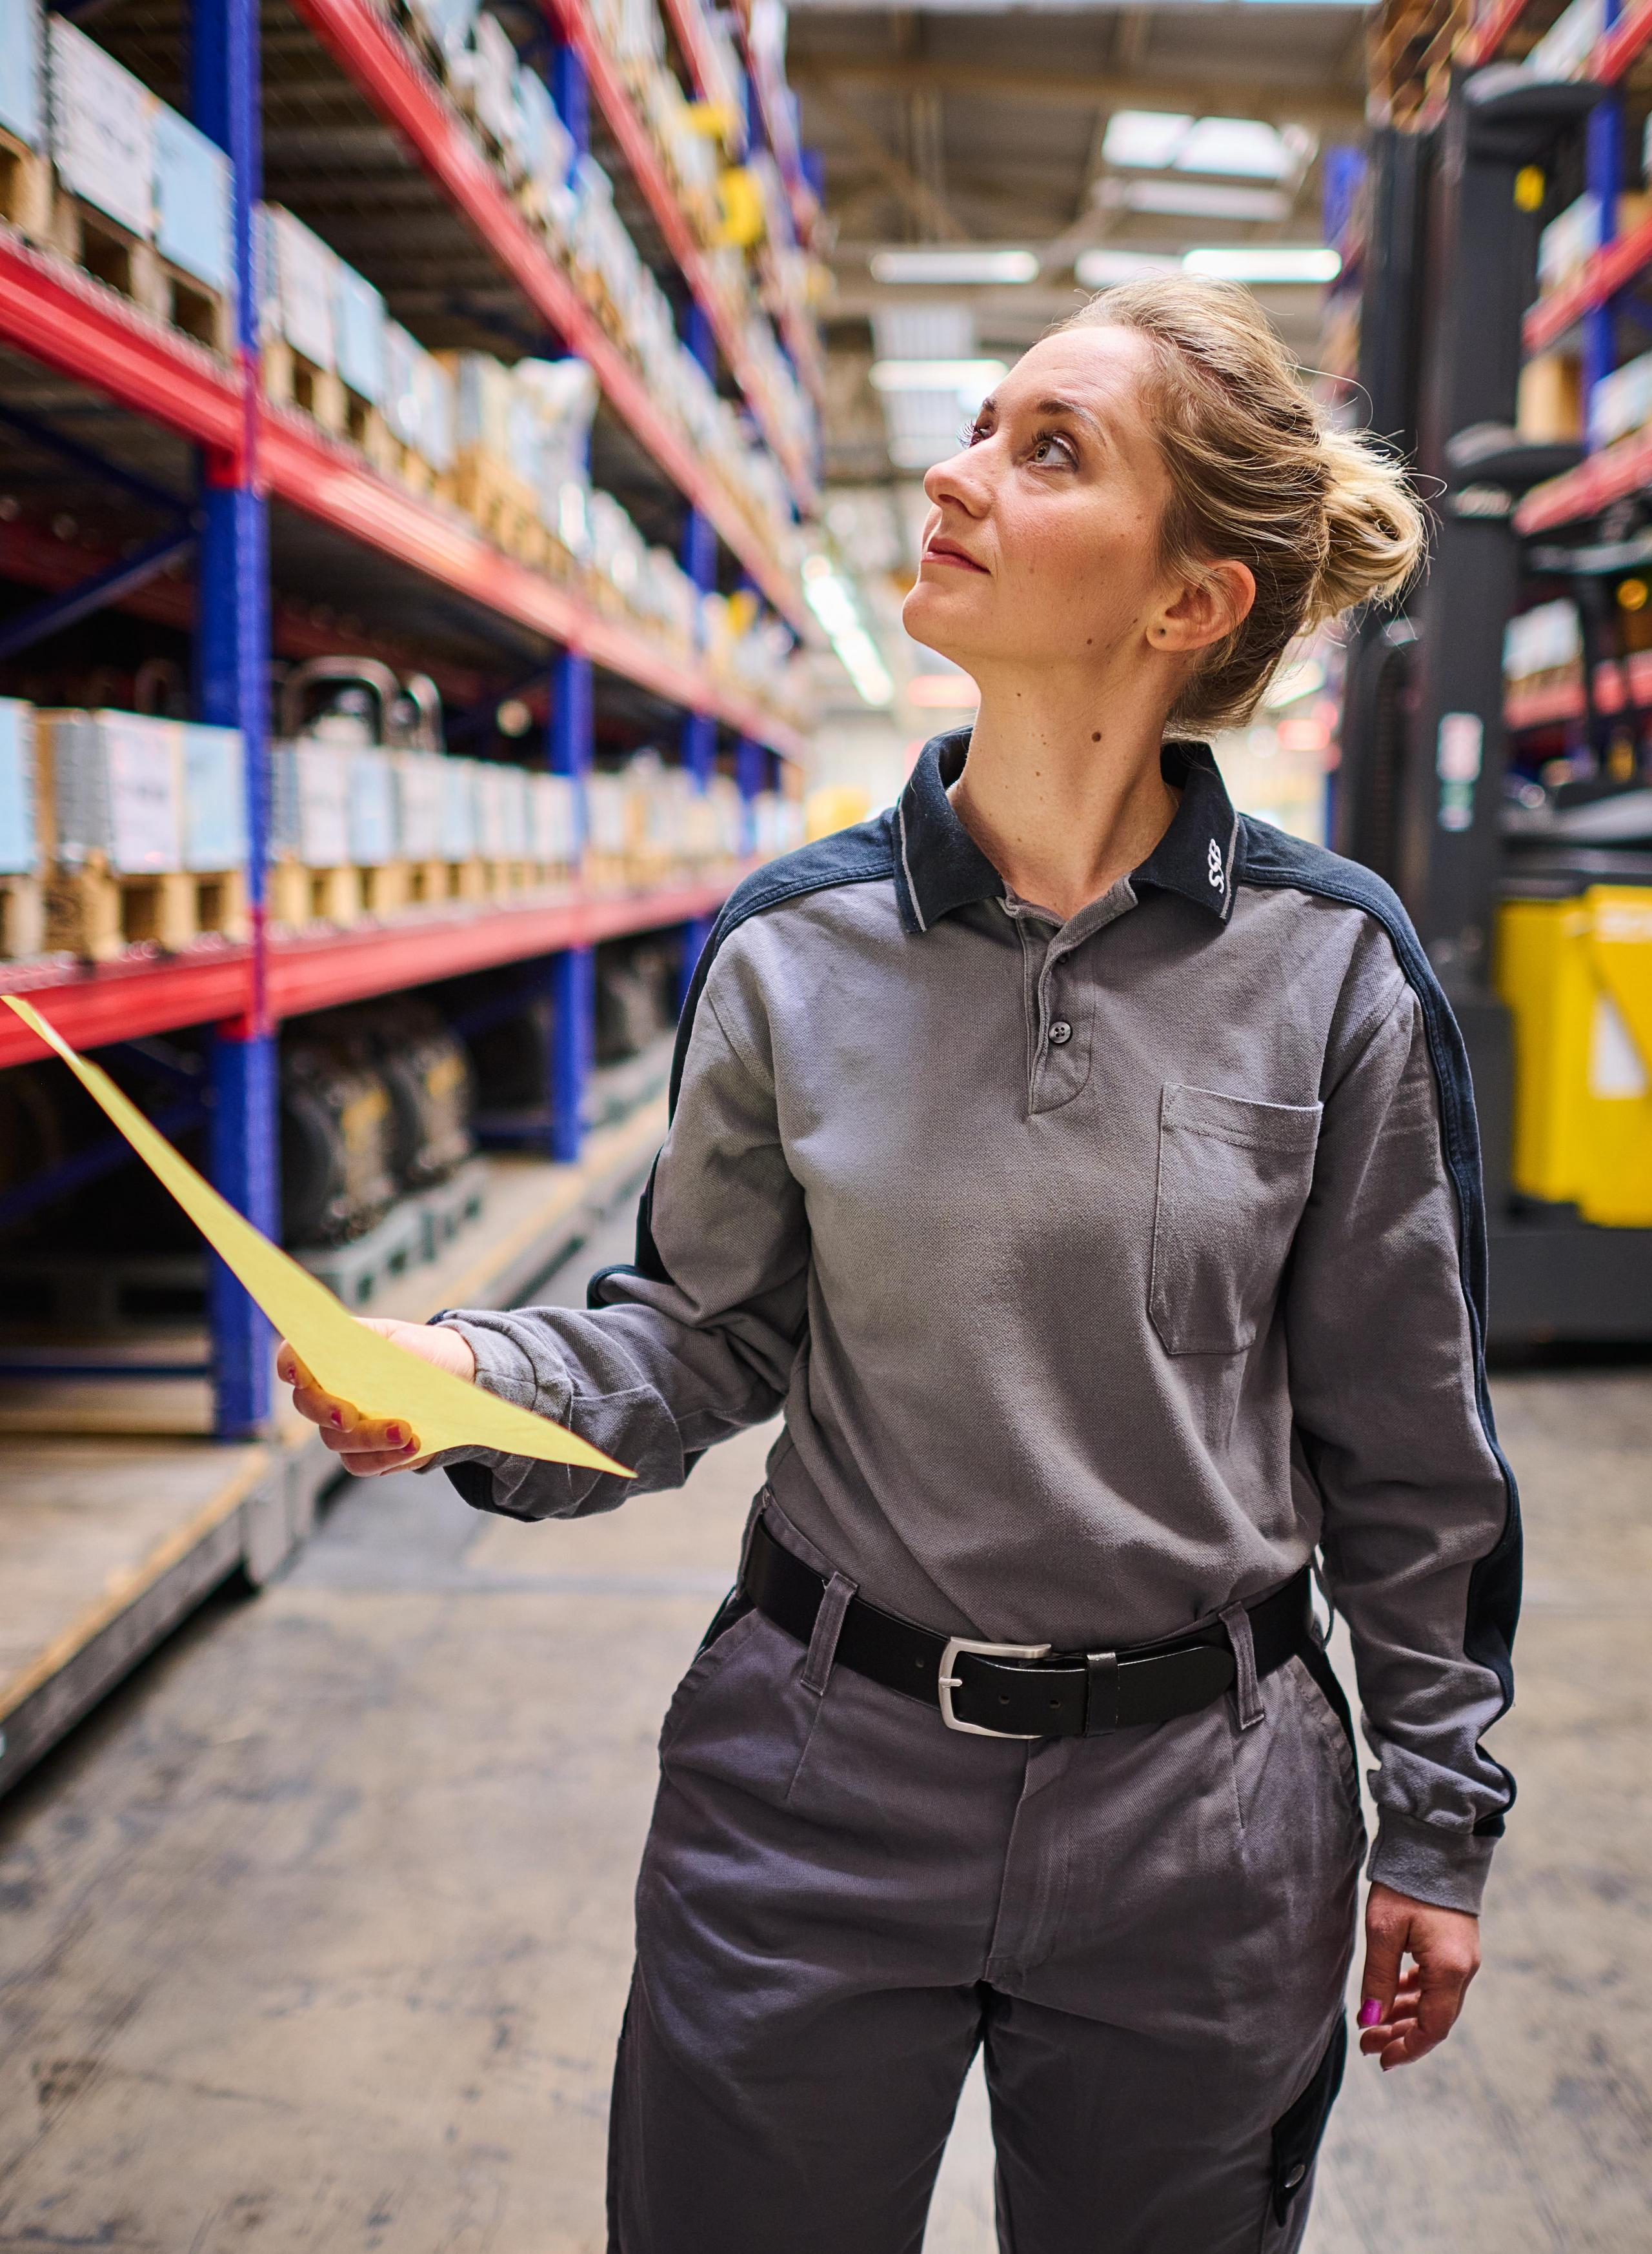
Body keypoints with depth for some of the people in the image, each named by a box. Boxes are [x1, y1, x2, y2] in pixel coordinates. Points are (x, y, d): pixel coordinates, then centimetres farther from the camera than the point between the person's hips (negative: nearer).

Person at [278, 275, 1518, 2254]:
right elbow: (703, 1335, 2)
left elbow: (1403, 1439, -1)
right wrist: (476, 1376, -18)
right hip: (823, 1780, 1)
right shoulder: (794, 953, -6)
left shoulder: (1332, 967, -9)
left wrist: (1435, 1814, 4)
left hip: (1197, 1816, 0)